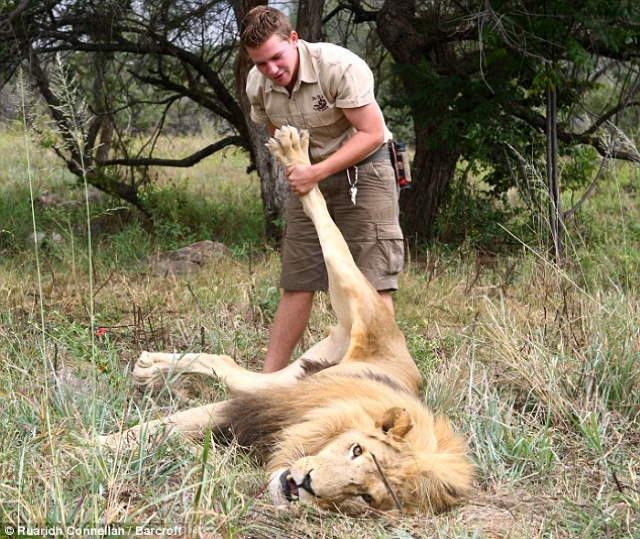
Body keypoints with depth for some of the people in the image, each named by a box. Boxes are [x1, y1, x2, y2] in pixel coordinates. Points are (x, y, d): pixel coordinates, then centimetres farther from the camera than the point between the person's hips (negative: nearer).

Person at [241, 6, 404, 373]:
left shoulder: (340, 66, -24)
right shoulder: (258, 85, -6)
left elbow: (372, 133, -23)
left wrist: (317, 172, -27)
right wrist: (296, 166, -1)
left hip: (363, 168, -5)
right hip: (310, 177, 5)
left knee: (372, 280, -10)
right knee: (297, 283, 6)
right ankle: (267, 380, 10)